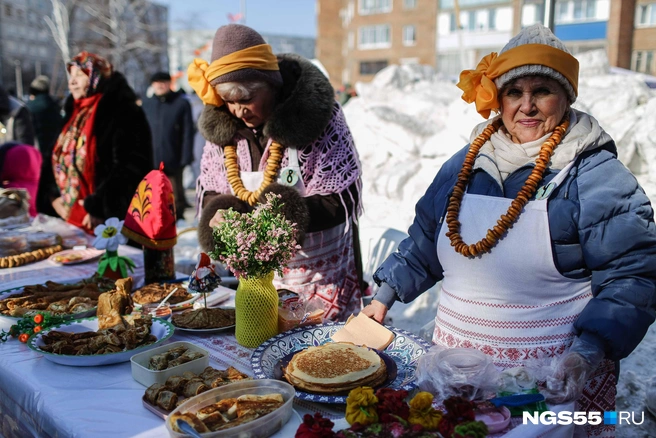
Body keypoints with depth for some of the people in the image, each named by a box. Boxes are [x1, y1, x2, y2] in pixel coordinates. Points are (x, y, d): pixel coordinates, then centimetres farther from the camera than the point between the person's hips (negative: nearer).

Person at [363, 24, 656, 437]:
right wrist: (385, 297, 9)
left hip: (553, 378, -4)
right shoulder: (466, 164, 5)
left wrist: (589, 353, -25)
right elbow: (424, 244, 13)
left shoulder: (597, 175, -10)